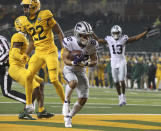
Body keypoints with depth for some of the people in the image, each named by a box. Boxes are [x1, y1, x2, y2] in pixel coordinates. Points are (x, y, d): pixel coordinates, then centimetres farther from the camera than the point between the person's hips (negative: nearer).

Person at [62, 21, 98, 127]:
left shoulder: (92, 45, -13)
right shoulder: (70, 43, -22)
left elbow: (94, 61, -4)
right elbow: (66, 60, -17)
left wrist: (86, 64, -26)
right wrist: (74, 62, -38)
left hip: (81, 71, 4)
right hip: (69, 69, -4)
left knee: (83, 99, -1)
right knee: (73, 83, -39)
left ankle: (68, 117, 22)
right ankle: (66, 102, -11)